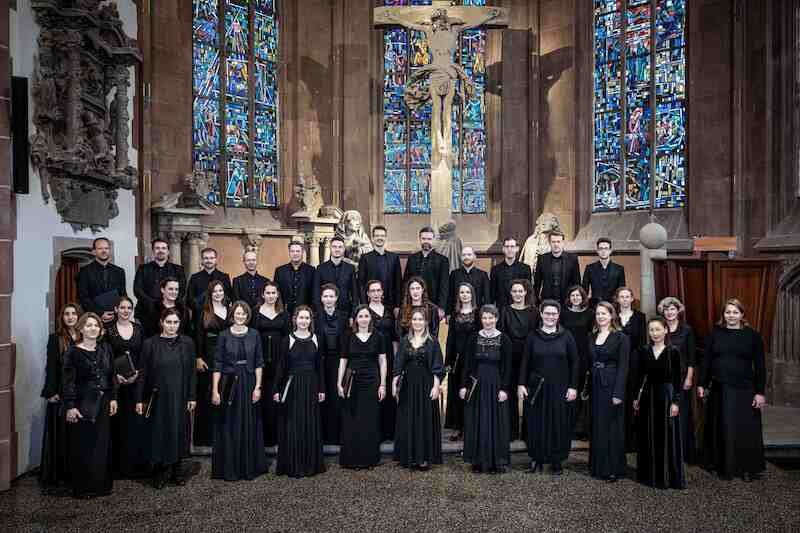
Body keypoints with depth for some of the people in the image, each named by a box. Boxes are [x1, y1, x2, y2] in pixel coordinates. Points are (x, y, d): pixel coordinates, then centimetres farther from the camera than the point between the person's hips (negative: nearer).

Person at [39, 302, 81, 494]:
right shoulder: (55, 339, 0)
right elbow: (51, 367, -3)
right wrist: (51, 392, -10)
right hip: (61, 394, -2)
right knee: (60, 435, 2)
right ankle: (55, 478, 11)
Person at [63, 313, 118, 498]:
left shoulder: (105, 349, 6)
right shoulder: (72, 352, -6)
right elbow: (68, 381, -9)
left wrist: (113, 398, 6)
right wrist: (70, 406, -13)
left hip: (103, 404, 5)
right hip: (82, 405, -4)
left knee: (102, 444, 10)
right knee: (82, 446, 3)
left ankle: (102, 484, 21)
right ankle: (83, 487, 14)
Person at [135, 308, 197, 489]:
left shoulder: (187, 343, 0)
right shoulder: (150, 344, -3)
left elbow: (192, 371, 2)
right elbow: (143, 373, -1)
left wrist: (192, 397, -1)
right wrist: (139, 399, -4)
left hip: (180, 397, 1)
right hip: (158, 398, -1)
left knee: (179, 432, 8)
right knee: (159, 433, 6)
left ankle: (176, 469, 23)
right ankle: (160, 472, 20)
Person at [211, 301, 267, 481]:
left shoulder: (254, 334, 3)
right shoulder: (224, 335, 0)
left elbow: (259, 363, 3)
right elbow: (217, 364, -2)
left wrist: (258, 387, -4)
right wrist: (215, 390, -7)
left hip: (248, 383, 1)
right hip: (229, 383, -1)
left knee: (249, 426, 6)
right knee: (229, 427, 4)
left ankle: (250, 467, 18)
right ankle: (228, 469, 15)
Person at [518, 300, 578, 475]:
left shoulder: (566, 336, -1)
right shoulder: (533, 336, 2)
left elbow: (574, 362, -1)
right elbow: (525, 362, 3)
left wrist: (573, 387, -7)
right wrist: (521, 384, -3)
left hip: (560, 388, -1)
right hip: (537, 387, 1)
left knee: (559, 424, 5)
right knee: (537, 424, 6)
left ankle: (556, 461, 19)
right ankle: (537, 458, 19)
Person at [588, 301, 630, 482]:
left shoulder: (621, 338, -7)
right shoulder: (592, 337, 10)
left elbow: (623, 367, -11)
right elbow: (589, 364, 11)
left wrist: (618, 393, -17)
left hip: (611, 385, -5)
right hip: (595, 386, 6)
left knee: (612, 426, 2)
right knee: (597, 426, 11)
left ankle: (613, 469, 12)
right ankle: (598, 466, 23)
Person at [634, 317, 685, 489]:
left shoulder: (673, 351, -6)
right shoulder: (644, 351, 3)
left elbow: (677, 379, -6)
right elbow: (640, 376, 8)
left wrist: (675, 402, -10)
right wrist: (636, 398, 8)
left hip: (666, 395, -3)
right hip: (648, 395, 3)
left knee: (667, 436, 2)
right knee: (648, 437, 10)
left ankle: (669, 477, 14)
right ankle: (648, 474, 22)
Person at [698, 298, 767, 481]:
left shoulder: (752, 335, -1)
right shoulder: (715, 334, 4)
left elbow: (760, 366, -1)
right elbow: (706, 361, 7)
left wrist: (760, 392, -6)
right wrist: (702, 384, 5)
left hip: (744, 390, -2)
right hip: (719, 389, 2)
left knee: (745, 429, 3)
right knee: (721, 428, 9)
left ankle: (748, 468, 19)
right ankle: (723, 466, 22)